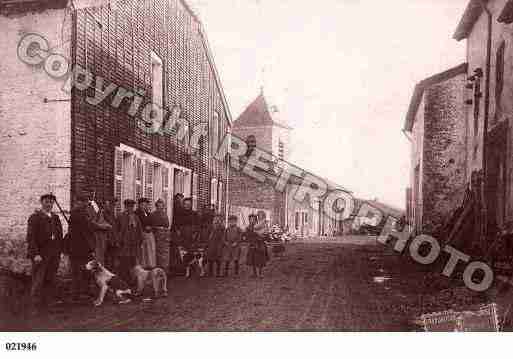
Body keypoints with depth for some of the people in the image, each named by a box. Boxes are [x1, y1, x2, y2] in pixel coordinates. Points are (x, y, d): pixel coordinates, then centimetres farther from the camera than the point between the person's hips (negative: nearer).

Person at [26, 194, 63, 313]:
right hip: (40, 256, -5)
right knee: (38, 282, -1)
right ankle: (36, 307, 7)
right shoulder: (35, 217, -2)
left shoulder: (55, 218, 16)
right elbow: (31, 237, -9)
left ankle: (47, 305, 12)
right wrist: (35, 254, -16)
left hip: (54, 256, 5)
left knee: (50, 282, 5)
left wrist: (59, 253, 11)